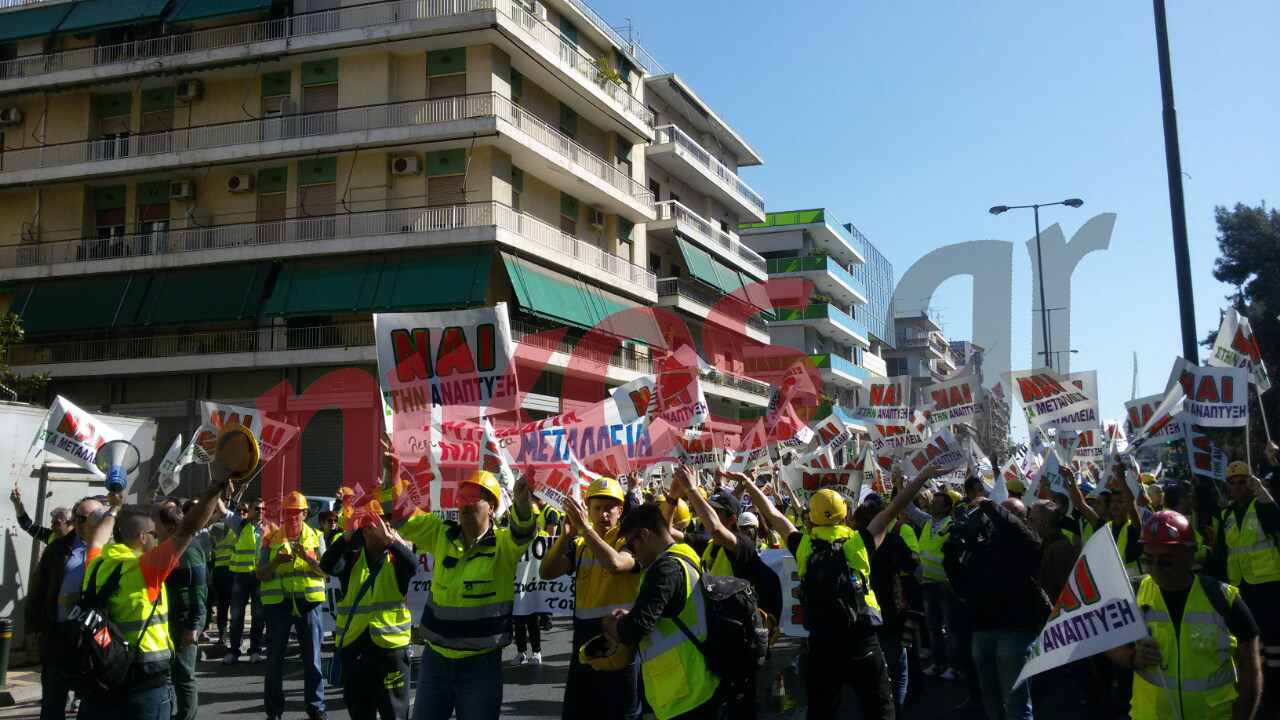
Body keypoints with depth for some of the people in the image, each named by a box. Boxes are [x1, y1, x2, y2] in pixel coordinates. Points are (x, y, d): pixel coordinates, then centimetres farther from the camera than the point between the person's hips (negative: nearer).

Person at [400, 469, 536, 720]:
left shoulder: (503, 544, -10)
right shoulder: (441, 535, 2)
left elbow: (523, 531, -30)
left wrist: (522, 503, -53)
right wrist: (393, 476, -18)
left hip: (481, 662, -4)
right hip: (435, 658, 4)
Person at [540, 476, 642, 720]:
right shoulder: (579, 545, 8)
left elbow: (615, 563, -30)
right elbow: (546, 572, -4)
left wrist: (584, 527, -28)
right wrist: (566, 534, -16)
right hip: (584, 647, 5)